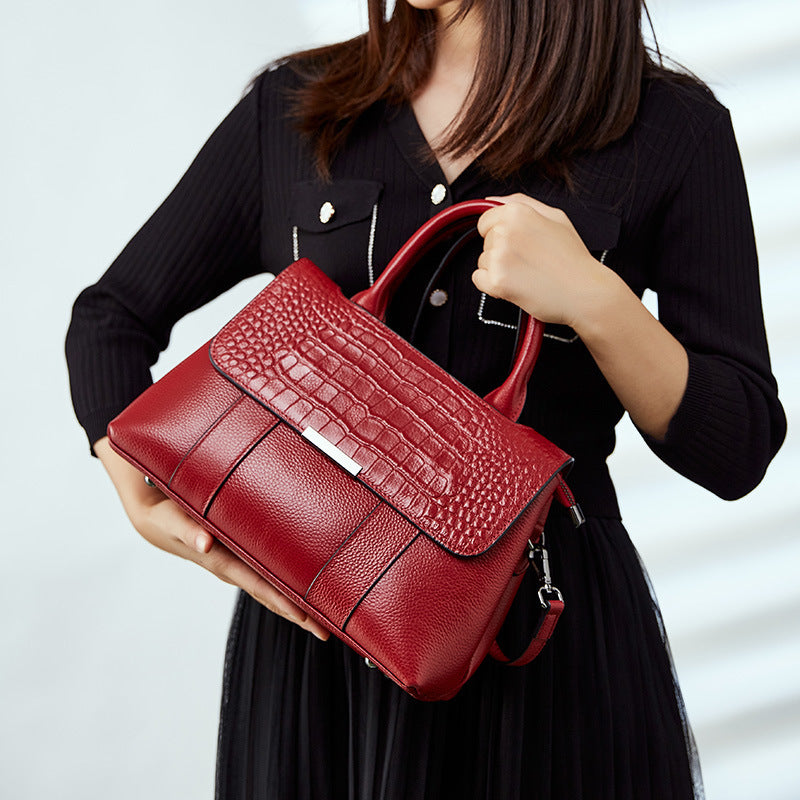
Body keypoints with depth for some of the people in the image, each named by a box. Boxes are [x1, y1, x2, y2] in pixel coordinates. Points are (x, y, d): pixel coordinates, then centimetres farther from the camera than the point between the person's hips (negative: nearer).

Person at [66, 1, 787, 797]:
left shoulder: (672, 127, -3)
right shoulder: (294, 106, 3)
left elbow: (737, 452, -5)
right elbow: (108, 318, 9)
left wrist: (596, 301, -22)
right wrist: (144, 502, -7)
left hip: (548, 618, -1)